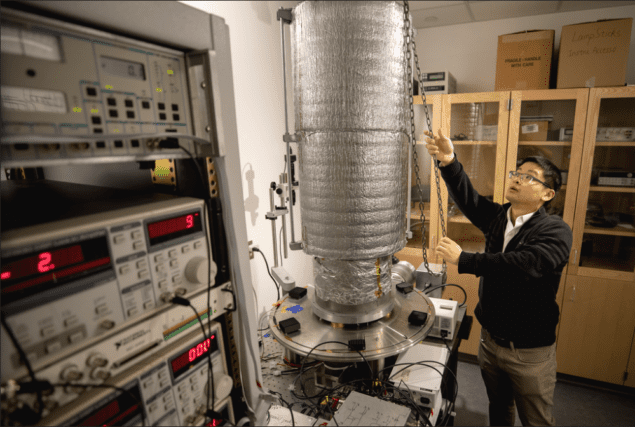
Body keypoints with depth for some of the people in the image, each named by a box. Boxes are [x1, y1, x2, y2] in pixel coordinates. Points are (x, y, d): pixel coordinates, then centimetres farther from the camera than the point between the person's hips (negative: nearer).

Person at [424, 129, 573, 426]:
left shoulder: (555, 231, -18)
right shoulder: (497, 217, -1)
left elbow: (522, 265, -35)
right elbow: (468, 199, -17)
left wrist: (463, 260, -31)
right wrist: (449, 163, -33)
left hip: (530, 351, -5)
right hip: (490, 338, 5)